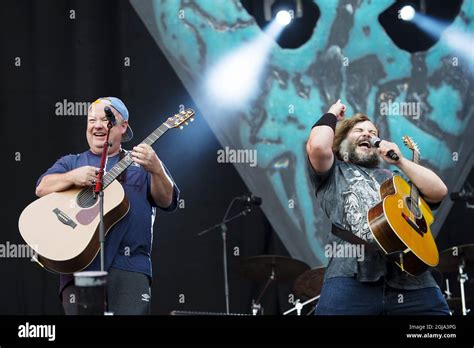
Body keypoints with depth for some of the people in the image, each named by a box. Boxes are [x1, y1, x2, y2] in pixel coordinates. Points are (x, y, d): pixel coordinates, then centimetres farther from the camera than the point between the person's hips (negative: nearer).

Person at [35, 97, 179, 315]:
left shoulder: (140, 165, 17)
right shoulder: (71, 163, 20)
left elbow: (167, 202, 4)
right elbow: (42, 188, 4)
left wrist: (156, 170, -15)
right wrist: (72, 177, -15)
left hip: (129, 266, -1)